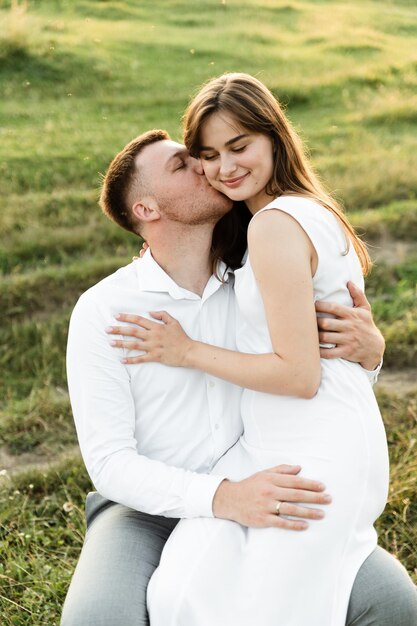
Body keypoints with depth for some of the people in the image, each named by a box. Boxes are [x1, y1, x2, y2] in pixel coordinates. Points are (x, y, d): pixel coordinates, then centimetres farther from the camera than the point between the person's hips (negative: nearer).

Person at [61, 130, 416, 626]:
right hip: (146, 513, -3)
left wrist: (369, 348, -14)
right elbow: (110, 464, -15)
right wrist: (222, 498, -32)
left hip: (254, 504, 3)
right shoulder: (101, 311, -12)